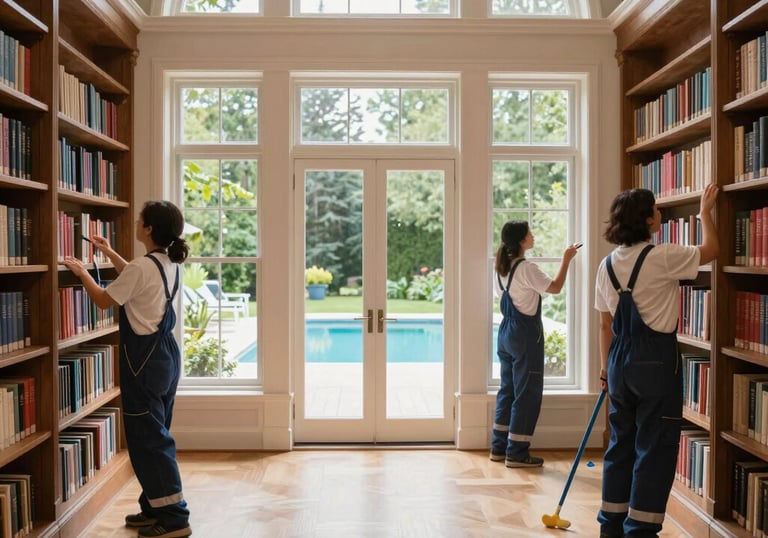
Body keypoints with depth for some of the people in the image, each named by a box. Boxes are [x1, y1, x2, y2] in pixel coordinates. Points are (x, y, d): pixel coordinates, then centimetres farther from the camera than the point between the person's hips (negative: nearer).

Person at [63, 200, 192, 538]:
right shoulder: (168, 264, 7)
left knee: (146, 437, -1)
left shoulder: (143, 267, -21)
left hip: (145, 358, -9)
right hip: (164, 353, 9)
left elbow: (103, 300, -9)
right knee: (155, 434, 18)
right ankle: (157, 508, 28)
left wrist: (81, 272, 7)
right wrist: (109, 253, 34)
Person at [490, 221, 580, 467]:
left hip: (506, 332, 8)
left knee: (508, 389, 14)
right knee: (527, 393, 0)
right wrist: (566, 260, -3)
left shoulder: (501, 268, 9)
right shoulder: (527, 268, -17)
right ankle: (517, 453, 6)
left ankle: (499, 447, 20)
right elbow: (555, 287, -11)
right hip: (525, 335, -8)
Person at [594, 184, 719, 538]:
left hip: (620, 360, 6)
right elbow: (711, 250, 5)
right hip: (656, 359, -6)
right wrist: (705, 211, 20)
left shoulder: (607, 265, 5)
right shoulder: (661, 257, -13)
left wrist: (606, 369, 17)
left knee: (621, 442, 16)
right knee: (655, 448, 5)